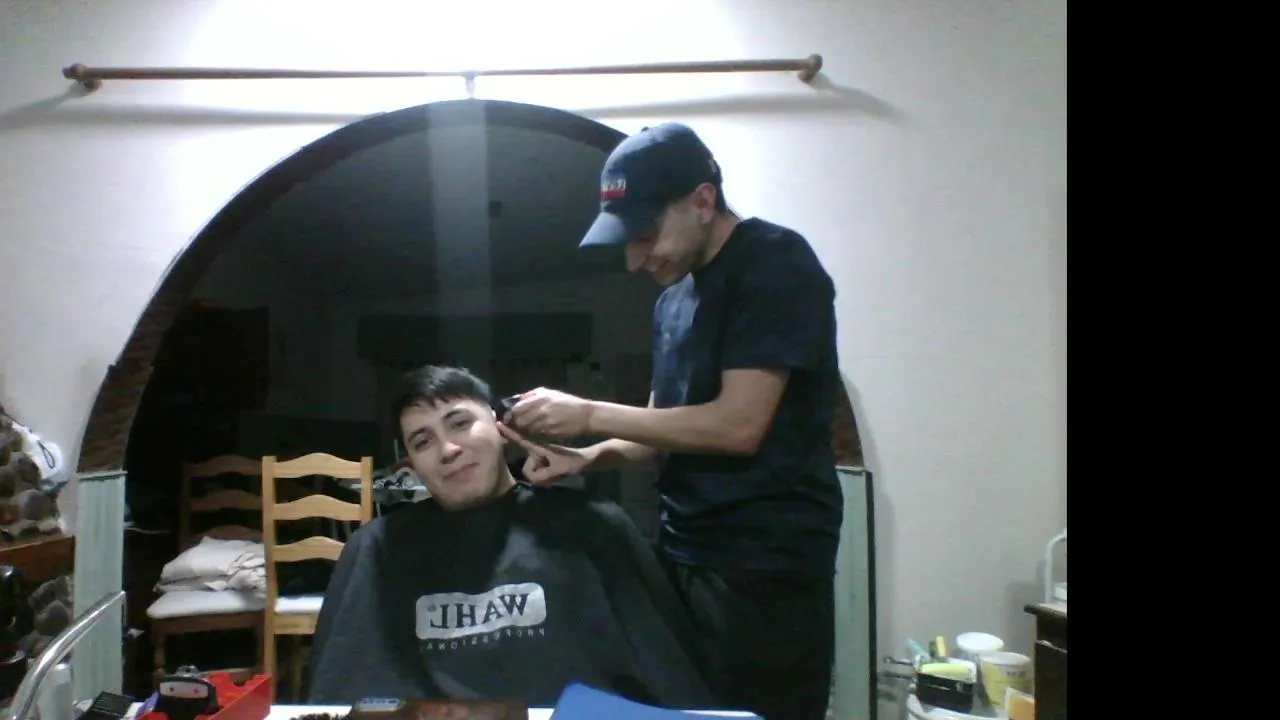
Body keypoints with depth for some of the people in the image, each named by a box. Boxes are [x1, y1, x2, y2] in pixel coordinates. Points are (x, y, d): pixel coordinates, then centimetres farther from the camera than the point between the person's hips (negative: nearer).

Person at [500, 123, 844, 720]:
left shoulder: (776, 264, -12)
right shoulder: (674, 298, 14)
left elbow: (738, 425, -20)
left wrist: (588, 415, -15)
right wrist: (584, 458, 0)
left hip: (766, 564, -8)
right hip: (683, 554, 8)